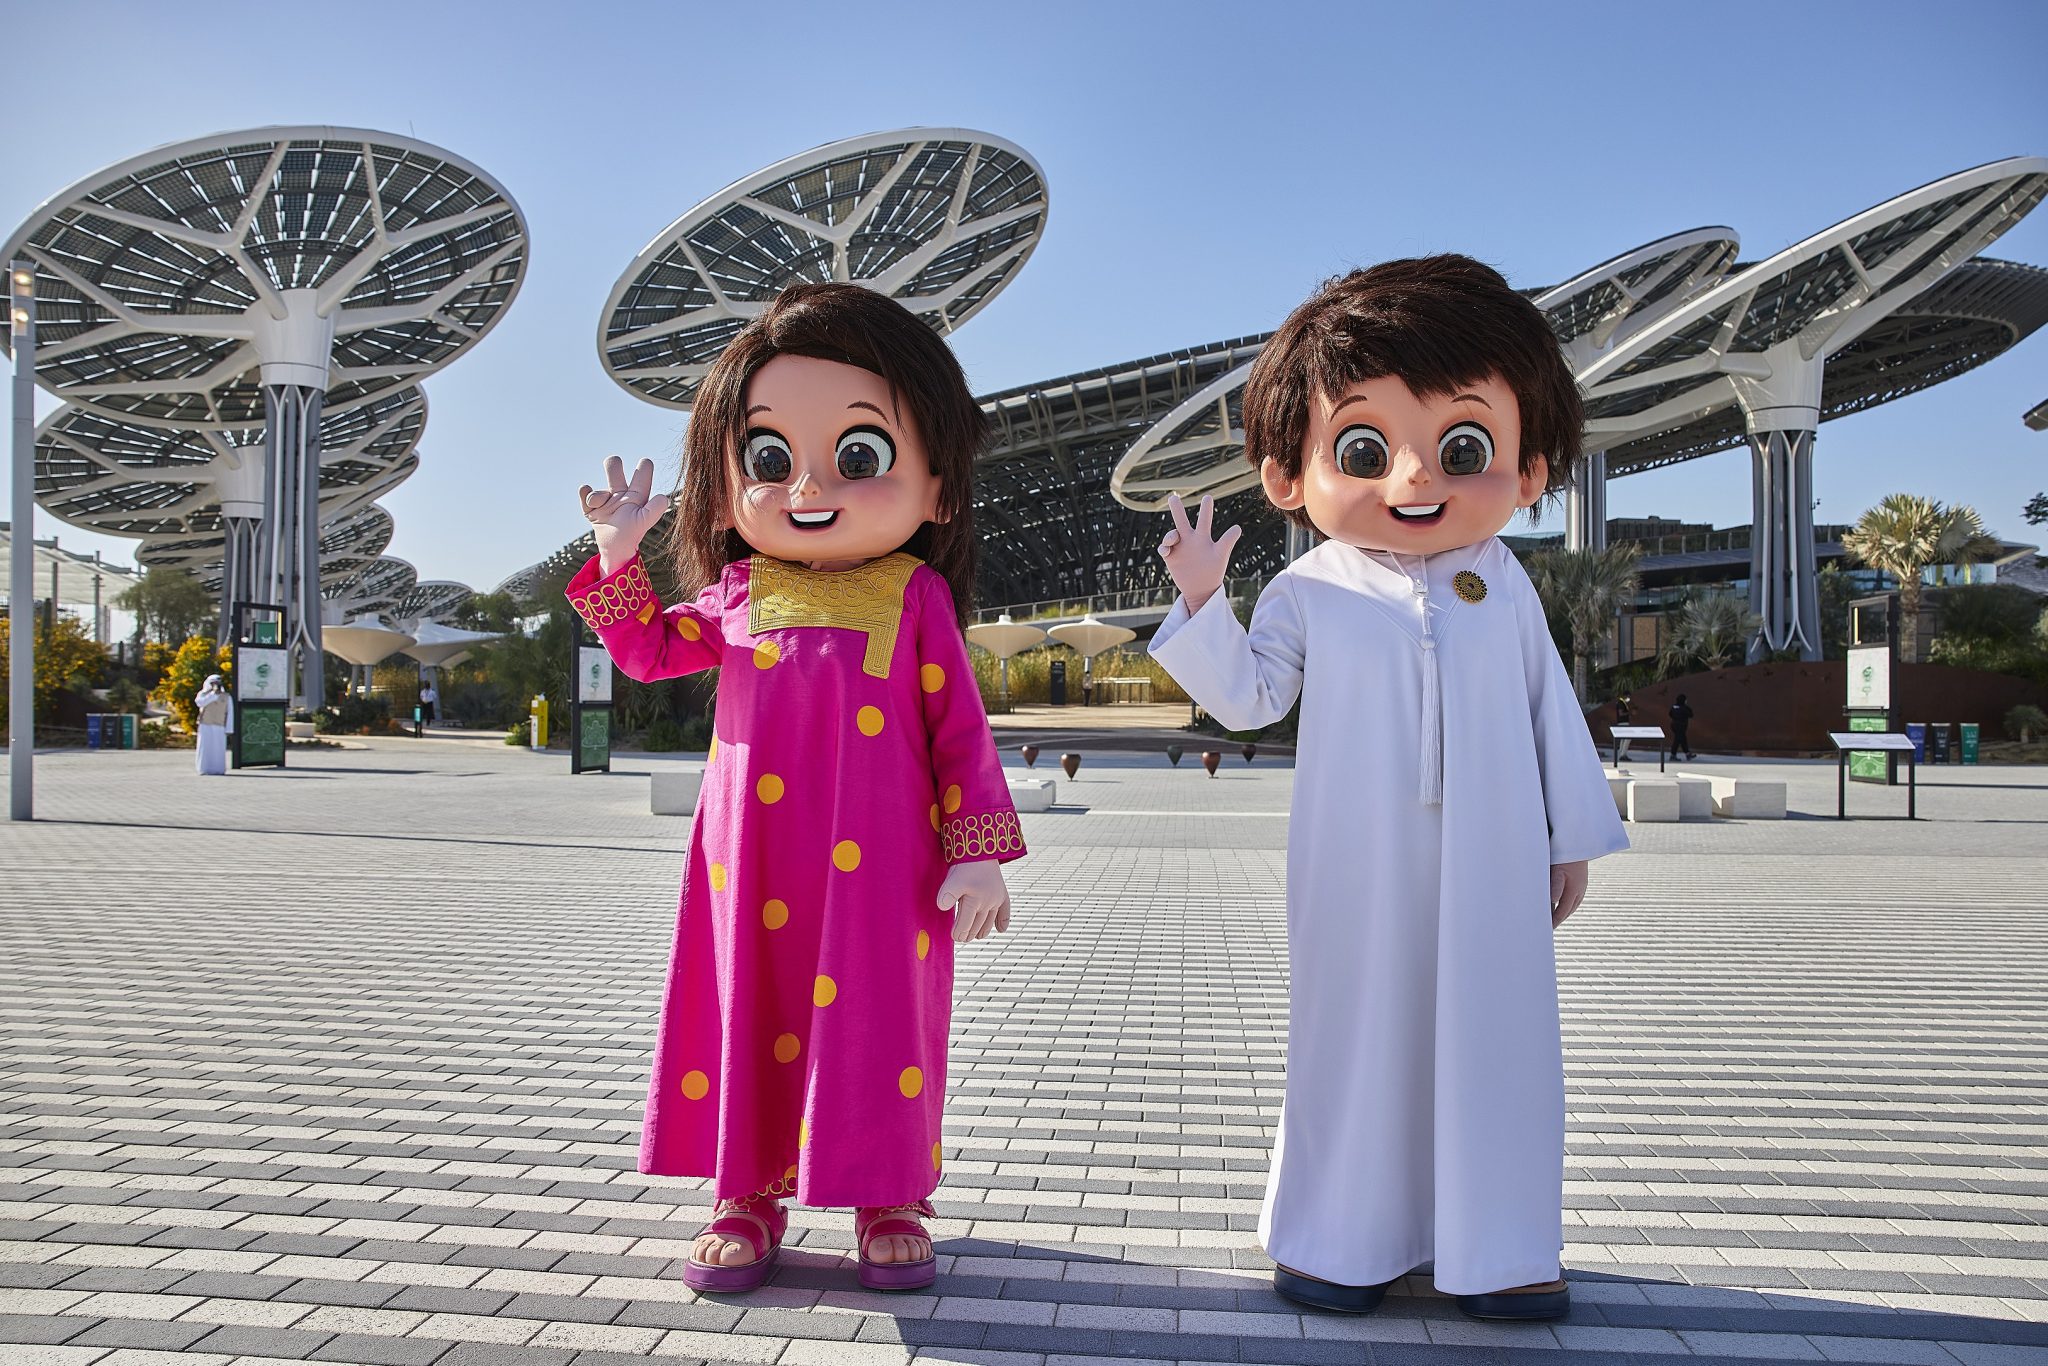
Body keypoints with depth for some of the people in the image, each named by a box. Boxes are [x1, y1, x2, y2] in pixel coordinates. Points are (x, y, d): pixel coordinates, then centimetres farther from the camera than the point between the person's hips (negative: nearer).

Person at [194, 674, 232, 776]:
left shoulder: (226, 697, 8)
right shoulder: (203, 694, 7)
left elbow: (229, 713, 6)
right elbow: (199, 702, -15)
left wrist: (229, 729, 0)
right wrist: (213, 694, -17)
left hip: (219, 727, 0)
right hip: (205, 725, 0)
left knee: (219, 748, -3)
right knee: (205, 747, -4)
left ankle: (218, 770, 2)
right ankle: (204, 770, -1)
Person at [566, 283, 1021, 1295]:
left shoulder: (914, 594, -2)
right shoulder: (738, 594, 7)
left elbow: (960, 726, -2)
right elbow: (649, 650, 22)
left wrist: (979, 853, -6)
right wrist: (617, 559, 8)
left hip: (877, 864, -3)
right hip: (755, 862, 3)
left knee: (877, 1016, 5)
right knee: (754, 1012, 10)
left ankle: (890, 1197, 21)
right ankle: (750, 1193, 25)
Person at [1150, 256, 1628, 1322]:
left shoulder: (1502, 589, 2)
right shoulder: (1309, 593, -2)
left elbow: (1552, 713, 8)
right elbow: (1247, 698, 0)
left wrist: (1572, 837, 9)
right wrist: (1200, 603, -12)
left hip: (1490, 867, 1)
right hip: (1361, 874, -1)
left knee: (1492, 1034, 7)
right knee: (1359, 1036, 8)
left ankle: (1499, 1250, 23)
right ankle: (1343, 1239, 22)